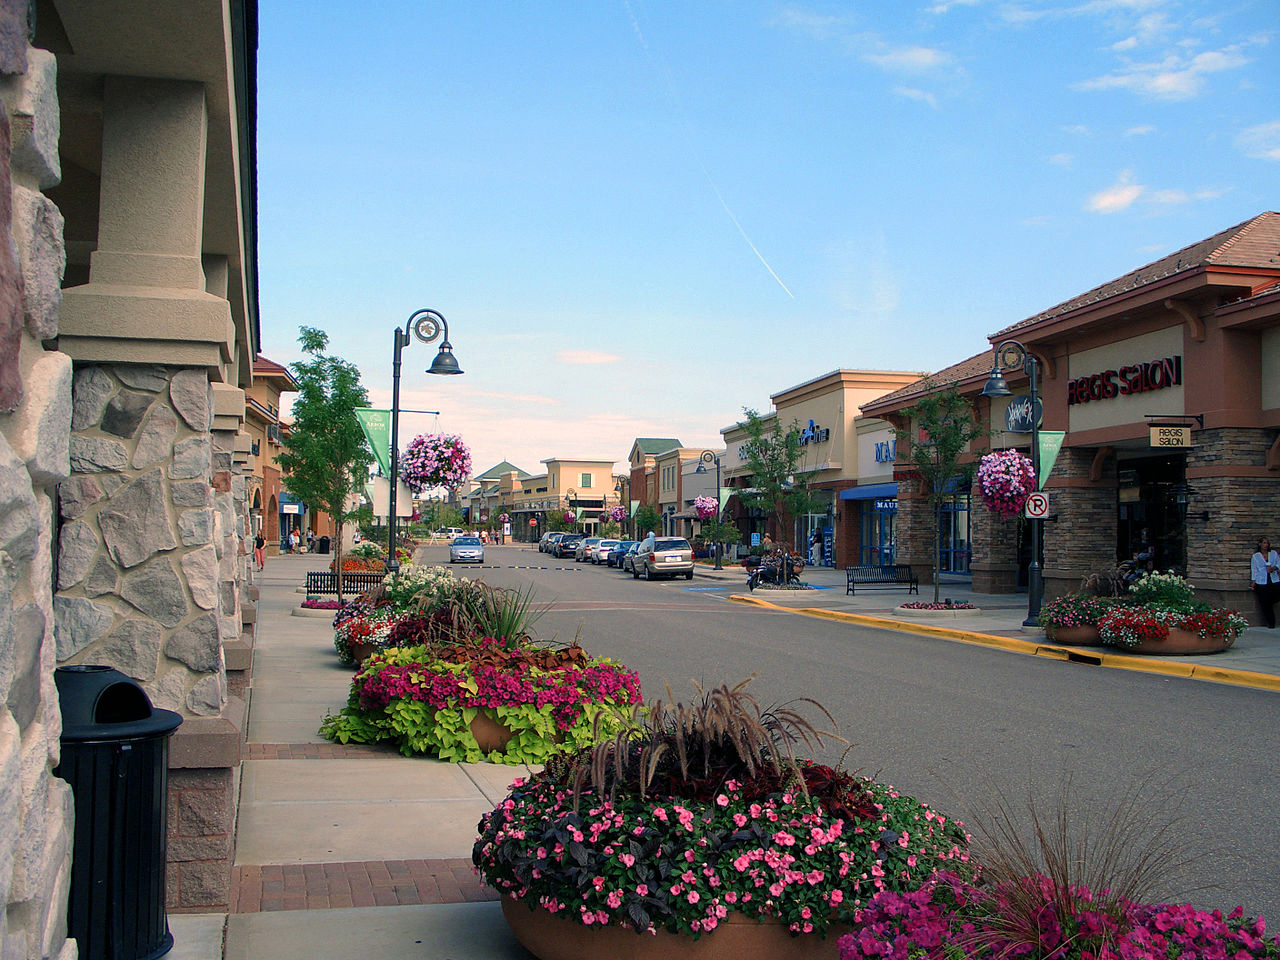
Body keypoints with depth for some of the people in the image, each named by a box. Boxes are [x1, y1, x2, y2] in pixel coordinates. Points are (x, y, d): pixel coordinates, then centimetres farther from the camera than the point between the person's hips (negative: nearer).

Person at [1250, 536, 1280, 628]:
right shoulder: (1255, 556, 7)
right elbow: (1254, 570, 6)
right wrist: (1254, 581, 0)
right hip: (1262, 582, -1)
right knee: (1265, 603, -2)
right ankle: (1271, 623, 9)